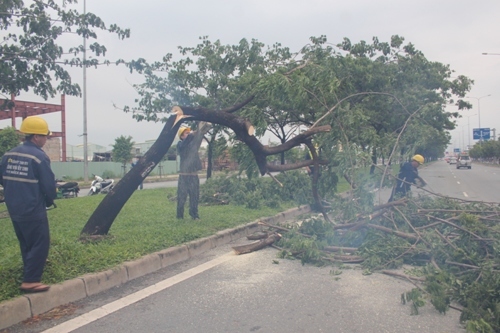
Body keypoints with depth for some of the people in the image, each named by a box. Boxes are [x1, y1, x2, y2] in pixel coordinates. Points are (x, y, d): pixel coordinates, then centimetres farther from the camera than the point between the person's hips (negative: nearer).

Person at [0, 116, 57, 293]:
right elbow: (49, 185, -14)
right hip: (33, 210, -8)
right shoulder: (39, 156, -17)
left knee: (26, 244, 21)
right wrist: (49, 200, 5)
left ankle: (30, 273, 35)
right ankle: (30, 281, -2)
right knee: (40, 244, -1)